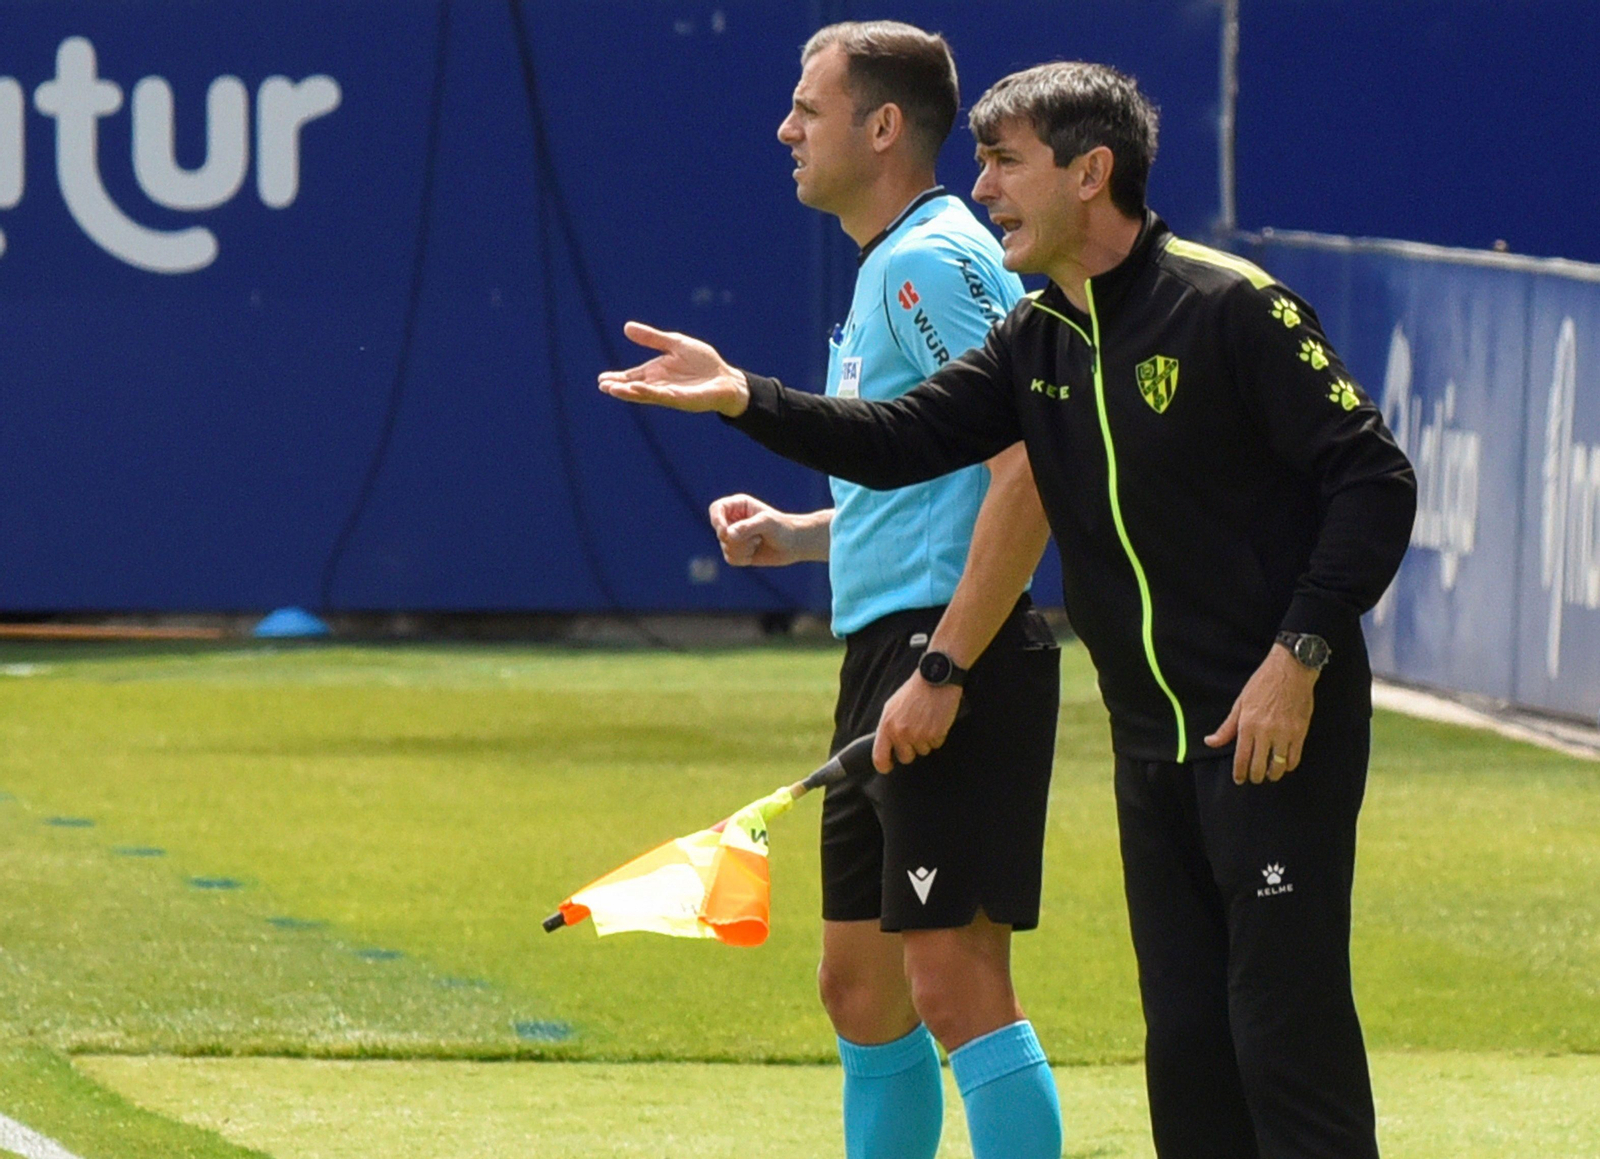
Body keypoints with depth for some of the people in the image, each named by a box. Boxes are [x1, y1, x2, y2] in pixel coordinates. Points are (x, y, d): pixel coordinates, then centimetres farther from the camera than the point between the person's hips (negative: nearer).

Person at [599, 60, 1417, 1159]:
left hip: (1275, 730, -8)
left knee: (1285, 1024, -10)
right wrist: (742, 397, -8)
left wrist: (1300, 655, -19)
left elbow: (1374, 479, -14)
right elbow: (903, 440, 5)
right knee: (1185, 1042, 10)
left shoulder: (1228, 306, -12)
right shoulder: (1037, 339, 10)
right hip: (1155, 740, 8)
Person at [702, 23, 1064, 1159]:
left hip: (954, 647, -11)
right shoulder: (883, 269, 19)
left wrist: (944, 670, -23)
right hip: (882, 652, 11)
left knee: (956, 982, -12)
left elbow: (1028, 471, -21)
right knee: (861, 986, 13)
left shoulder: (935, 261, -12)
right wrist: (798, 533, 15)